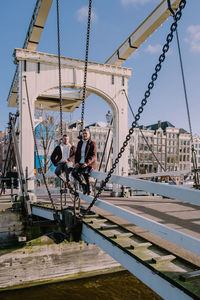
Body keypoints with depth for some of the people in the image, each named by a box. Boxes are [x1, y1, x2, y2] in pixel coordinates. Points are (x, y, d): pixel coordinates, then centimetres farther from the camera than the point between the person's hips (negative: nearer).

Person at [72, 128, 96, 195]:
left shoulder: (92, 143, 0)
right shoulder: (80, 143, 17)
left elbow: (93, 155, -8)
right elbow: (76, 154, 19)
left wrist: (87, 163, -22)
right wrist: (76, 162, 1)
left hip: (89, 164, -5)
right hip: (80, 163, 5)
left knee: (85, 172, -34)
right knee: (74, 172, -23)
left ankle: (88, 186, -9)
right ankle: (82, 184, 1)